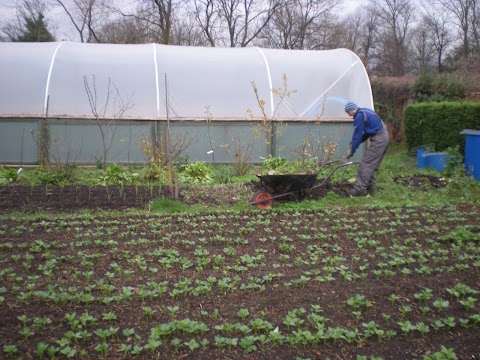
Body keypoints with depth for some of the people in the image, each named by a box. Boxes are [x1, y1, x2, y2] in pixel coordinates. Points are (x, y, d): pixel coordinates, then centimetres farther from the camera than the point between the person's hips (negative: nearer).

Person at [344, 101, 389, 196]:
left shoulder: (359, 117, -13)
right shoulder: (366, 111, 17)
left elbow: (357, 134, -12)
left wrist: (352, 151, -5)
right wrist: (357, 142, 19)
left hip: (378, 140, -10)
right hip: (384, 137, 10)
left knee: (366, 164, -7)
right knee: (373, 165, 15)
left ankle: (360, 189, -9)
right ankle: (370, 188, 19)